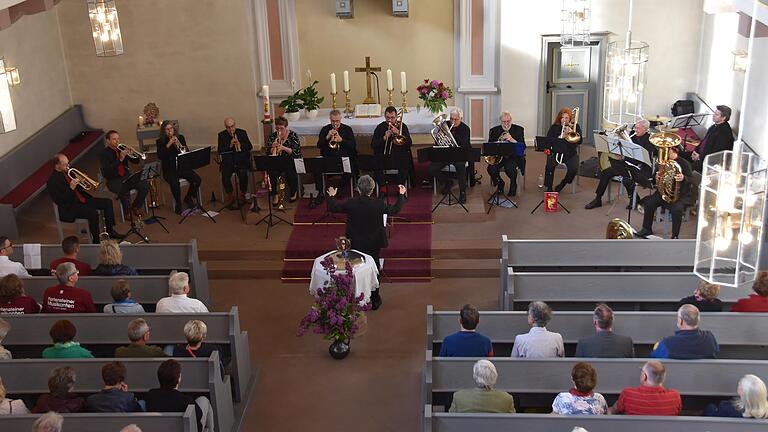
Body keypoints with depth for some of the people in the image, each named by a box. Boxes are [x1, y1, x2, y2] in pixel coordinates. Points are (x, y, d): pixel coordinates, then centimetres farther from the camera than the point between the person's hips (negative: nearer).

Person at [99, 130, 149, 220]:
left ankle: (135, 208, 3)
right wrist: (120, 159, -27)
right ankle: (128, 212, -8)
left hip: (127, 176, 5)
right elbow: (106, 171, -21)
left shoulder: (122, 148, 8)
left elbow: (136, 161, 10)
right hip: (113, 180, -5)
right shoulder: (104, 153, -7)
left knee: (144, 185, -19)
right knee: (125, 191, -36)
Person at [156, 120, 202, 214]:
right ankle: (178, 203, -8)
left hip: (182, 167, 3)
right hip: (169, 169, -3)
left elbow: (187, 152, 2)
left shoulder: (180, 138, 9)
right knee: (175, 184, -34)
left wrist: (180, 146, -16)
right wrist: (168, 144, -19)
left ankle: (188, 198, 6)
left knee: (197, 180, -20)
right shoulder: (160, 141, 1)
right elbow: (160, 156, -13)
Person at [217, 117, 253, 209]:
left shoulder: (242, 132, 6)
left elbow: (250, 147, 1)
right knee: (225, 176, -26)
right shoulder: (221, 135, 6)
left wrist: (240, 145, -18)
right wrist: (229, 146, -18)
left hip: (241, 161, -1)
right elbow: (220, 151, -2)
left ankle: (242, 195, -6)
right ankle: (230, 196, -3)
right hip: (228, 162, 1)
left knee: (243, 174, -29)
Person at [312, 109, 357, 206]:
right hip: (327, 158, 1)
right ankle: (321, 194, -14)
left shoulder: (347, 129, 9)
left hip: (344, 158, -1)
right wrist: (327, 137, -12)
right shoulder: (325, 129, 12)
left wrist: (341, 140, -16)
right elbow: (318, 145, 4)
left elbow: (353, 145, -1)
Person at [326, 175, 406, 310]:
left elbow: (332, 208, -1)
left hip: (355, 243, 0)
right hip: (373, 244, 0)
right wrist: (401, 195, 14)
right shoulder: (379, 204, -18)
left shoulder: (350, 203, -16)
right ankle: (374, 301, 23)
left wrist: (331, 196, 19)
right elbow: (395, 210, 0)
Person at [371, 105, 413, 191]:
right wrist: (384, 137, -12)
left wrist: (398, 133, -12)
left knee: (404, 168, -30)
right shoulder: (380, 127, 9)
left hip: (399, 156, 0)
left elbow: (410, 143, -2)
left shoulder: (403, 126, 8)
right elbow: (373, 145, 1)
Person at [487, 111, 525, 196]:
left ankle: (513, 185, -1)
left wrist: (512, 140, -23)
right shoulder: (494, 130, 8)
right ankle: (500, 183, 5)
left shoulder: (519, 129, 2)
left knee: (510, 169, -34)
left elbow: (523, 147, -6)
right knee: (491, 169, -27)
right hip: (498, 155, 2)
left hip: (513, 156, -2)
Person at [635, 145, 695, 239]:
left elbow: (692, 180, -12)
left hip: (682, 195, -6)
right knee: (649, 202, -12)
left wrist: (684, 178, -35)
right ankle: (647, 229, 6)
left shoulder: (684, 163, -9)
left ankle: (675, 236, -17)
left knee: (676, 209, -32)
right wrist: (657, 179, -9)